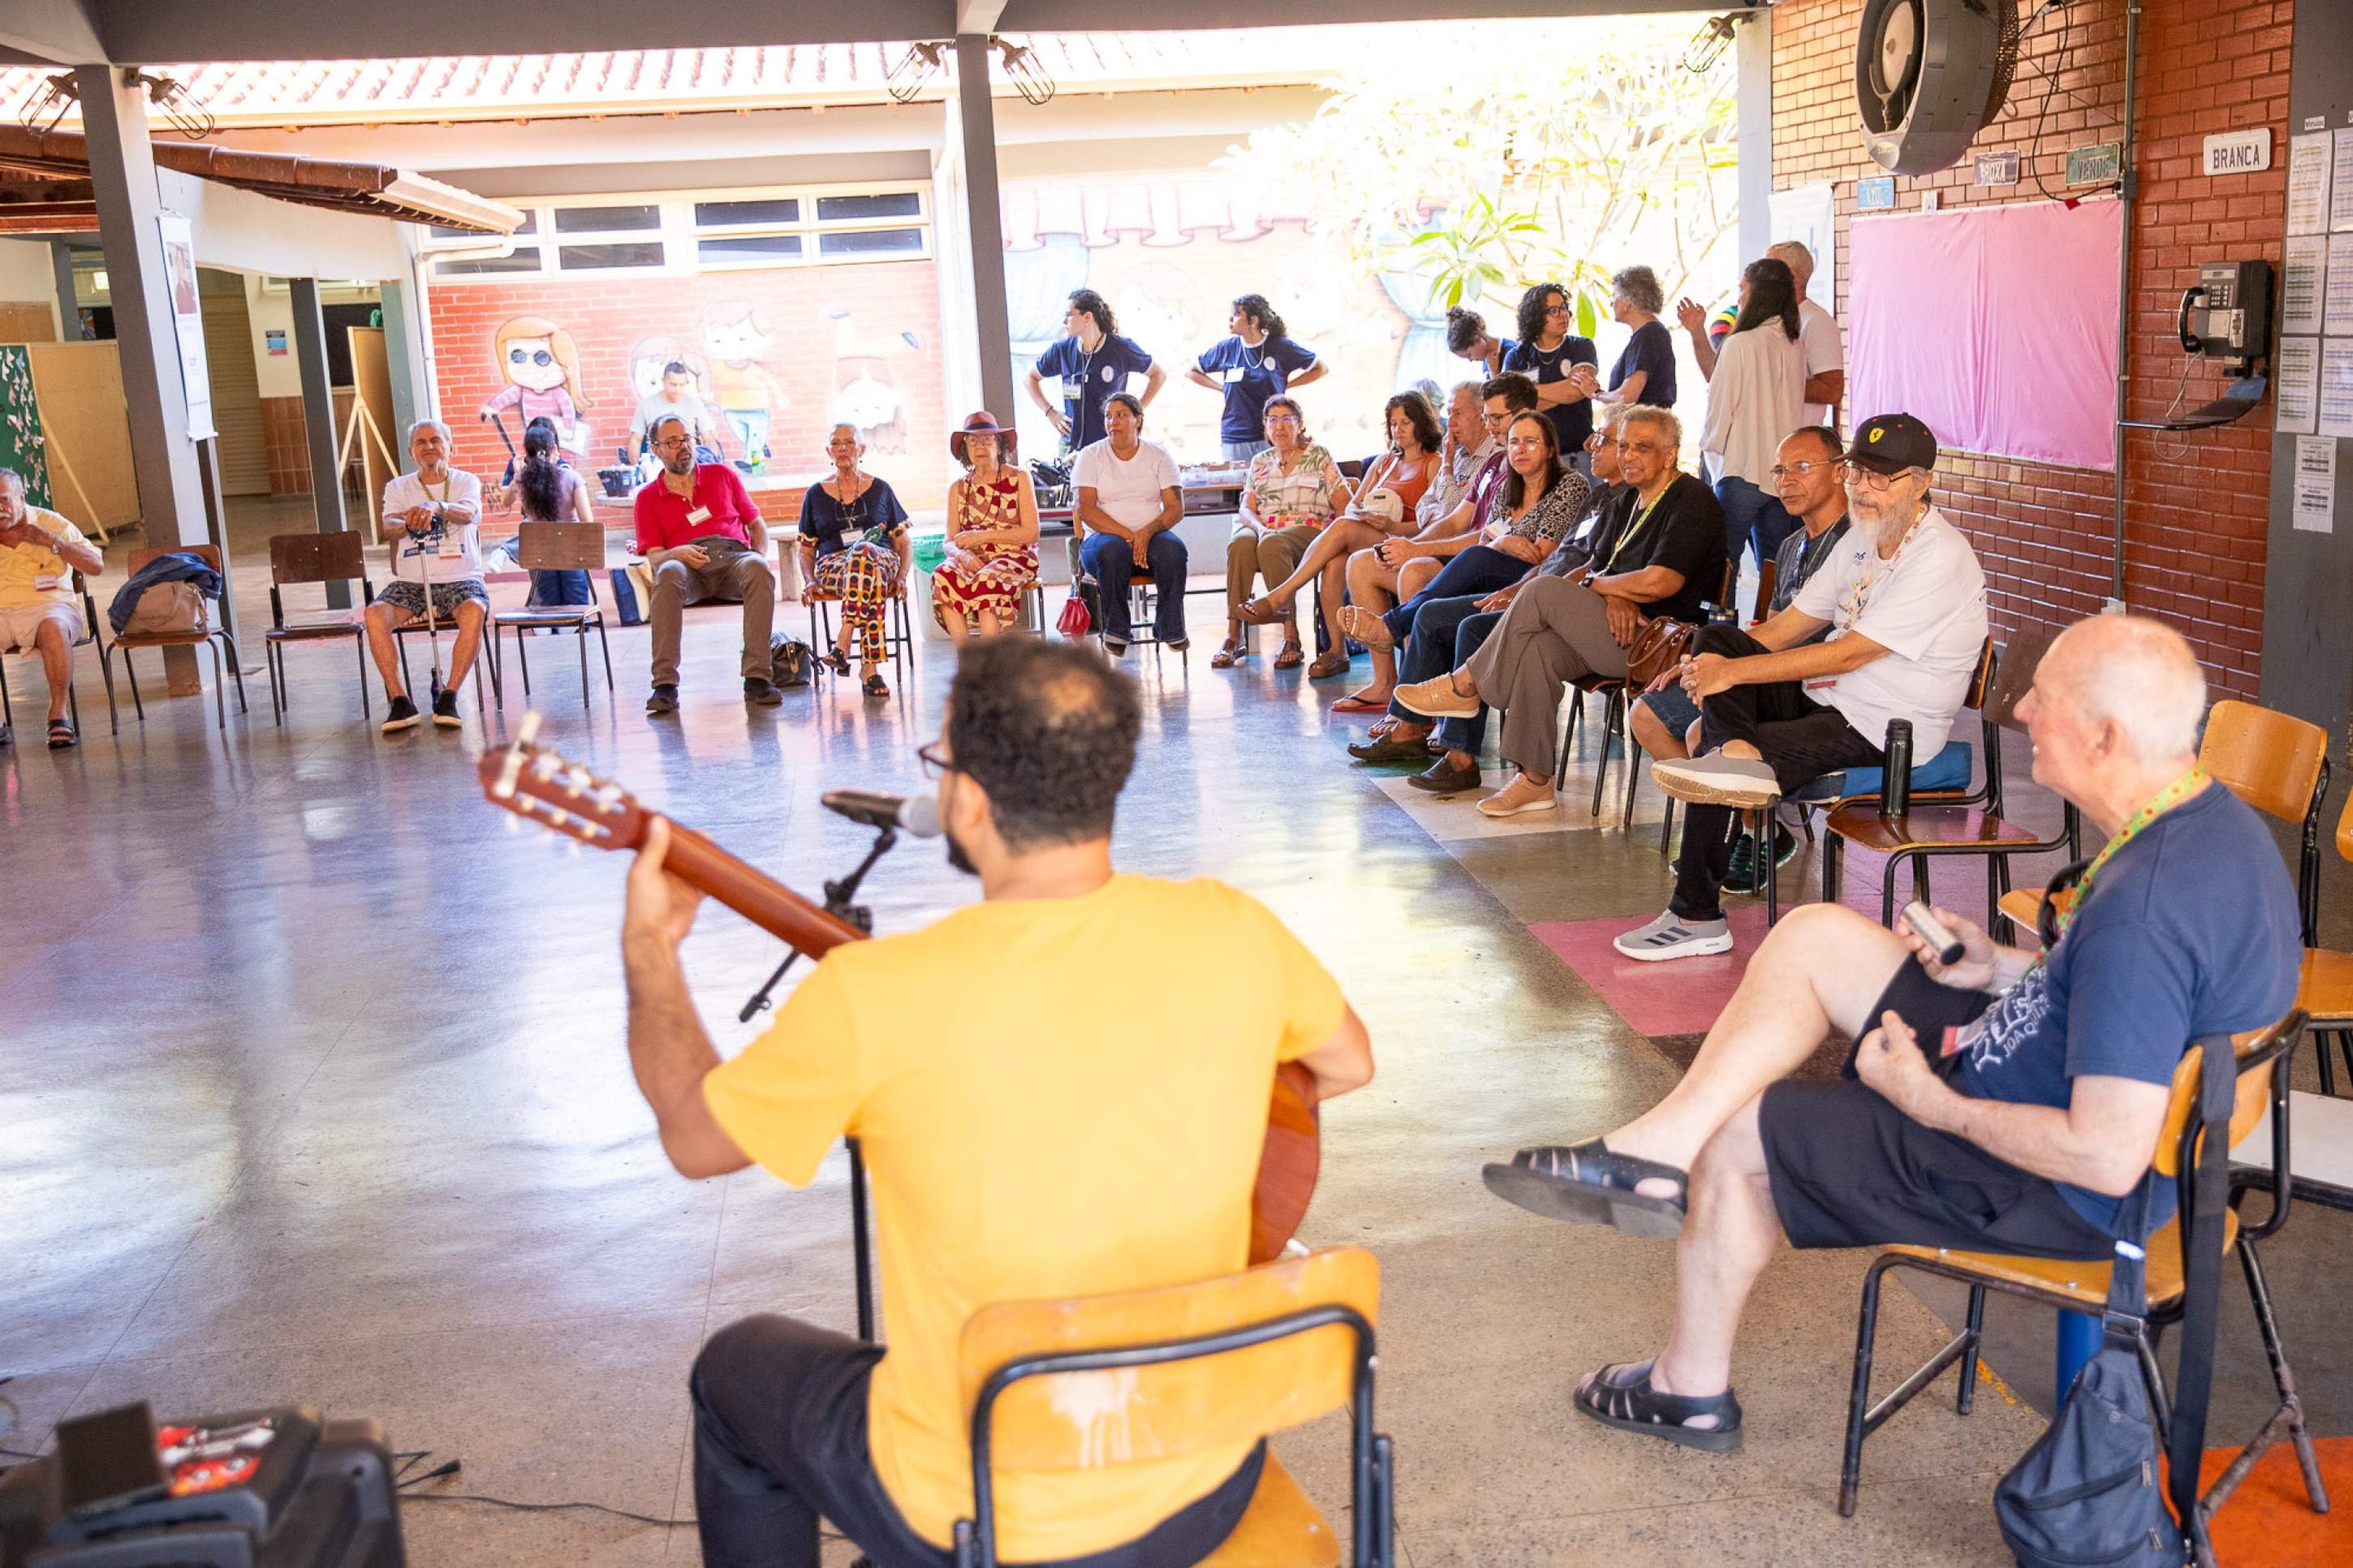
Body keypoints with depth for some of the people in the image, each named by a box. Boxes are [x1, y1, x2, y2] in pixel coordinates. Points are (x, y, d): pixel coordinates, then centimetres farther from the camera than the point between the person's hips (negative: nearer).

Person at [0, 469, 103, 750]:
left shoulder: (51, 523, 4)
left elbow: (96, 566, -2)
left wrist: (51, 541, -13)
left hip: (48, 606, -2)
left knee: (53, 628, -38)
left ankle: (58, 714, -28)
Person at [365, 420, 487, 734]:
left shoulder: (466, 482, 8)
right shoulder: (398, 487, 13)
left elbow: (468, 513, -15)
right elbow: (389, 527, -6)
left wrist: (436, 507, -38)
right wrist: (407, 524, -31)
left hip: (460, 578, -2)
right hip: (410, 581, 2)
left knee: (474, 611, -36)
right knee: (375, 615, -28)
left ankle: (449, 697, -29)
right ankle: (399, 701, -25)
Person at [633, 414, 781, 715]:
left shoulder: (722, 474, 24)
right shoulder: (648, 497, 19)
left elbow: (757, 524, 24)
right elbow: (654, 557, 10)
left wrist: (759, 558, 2)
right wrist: (678, 553, -14)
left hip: (734, 556, 1)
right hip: (686, 564, -1)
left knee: (759, 570, -36)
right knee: (668, 574, -38)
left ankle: (757, 678, -39)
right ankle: (665, 685, -43)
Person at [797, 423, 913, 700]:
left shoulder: (881, 489, 17)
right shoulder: (815, 494, 17)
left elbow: (905, 543, 16)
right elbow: (806, 551, 19)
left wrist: (902, 577, -4)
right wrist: (811, 580, -2)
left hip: (882, 560, 0)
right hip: (833, 565, 0)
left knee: (864, 552, -41)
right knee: (872, 581, -40)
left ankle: (843, 643, -51)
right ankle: (870, 667, -52)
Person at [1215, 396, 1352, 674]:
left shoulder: (1319, 456, 13)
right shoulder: (1260, 462, 23)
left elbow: (1344, 504, 4)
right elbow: (1246, 509, 11)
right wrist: (1260, 527, -13)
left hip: (1308, 531, -3)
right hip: (1264, 531, 3)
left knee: (1271, 545, -39)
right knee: (1240, 543, -34)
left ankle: (1291, 638, -39)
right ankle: (1233, 636, -38)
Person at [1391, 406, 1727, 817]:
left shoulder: (1692, 502, -9)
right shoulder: (1631, 499, 20)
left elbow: (1659, 583, -20)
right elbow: (1597, 566, 16)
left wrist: (1592, 584, -4)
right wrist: (1614, 594, -9)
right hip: (1623, 630, 8)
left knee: (1543, 591, -21)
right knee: (1537, 647, -20)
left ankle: (1464, 686, -7)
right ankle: (1536, 780, -17)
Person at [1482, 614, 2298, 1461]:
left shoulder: (2142, 910, -34)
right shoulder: (2215, 815, -3)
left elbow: (2108, 1157, -33)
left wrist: (1934, 1103, -20)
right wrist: (2005, 968, 4)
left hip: (2061, 1193, -10)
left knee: (1736, 1131, 3)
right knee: (1816, 937, 7)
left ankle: (1690, 1386, 24)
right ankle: (1657, 1150, 7)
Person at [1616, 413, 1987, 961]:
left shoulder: (1940, 558, -18)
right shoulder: (1863, 536, 12)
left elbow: (1850, 653, -23)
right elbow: (1798, 620, 13)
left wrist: (1732, 672, -21)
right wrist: (1713, 663, -5)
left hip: (1880, 731, -9)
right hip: (1826, 698, 9)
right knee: (1716, 638, -7)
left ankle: (1696, 917, -8)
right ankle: (1739, 755, -29)